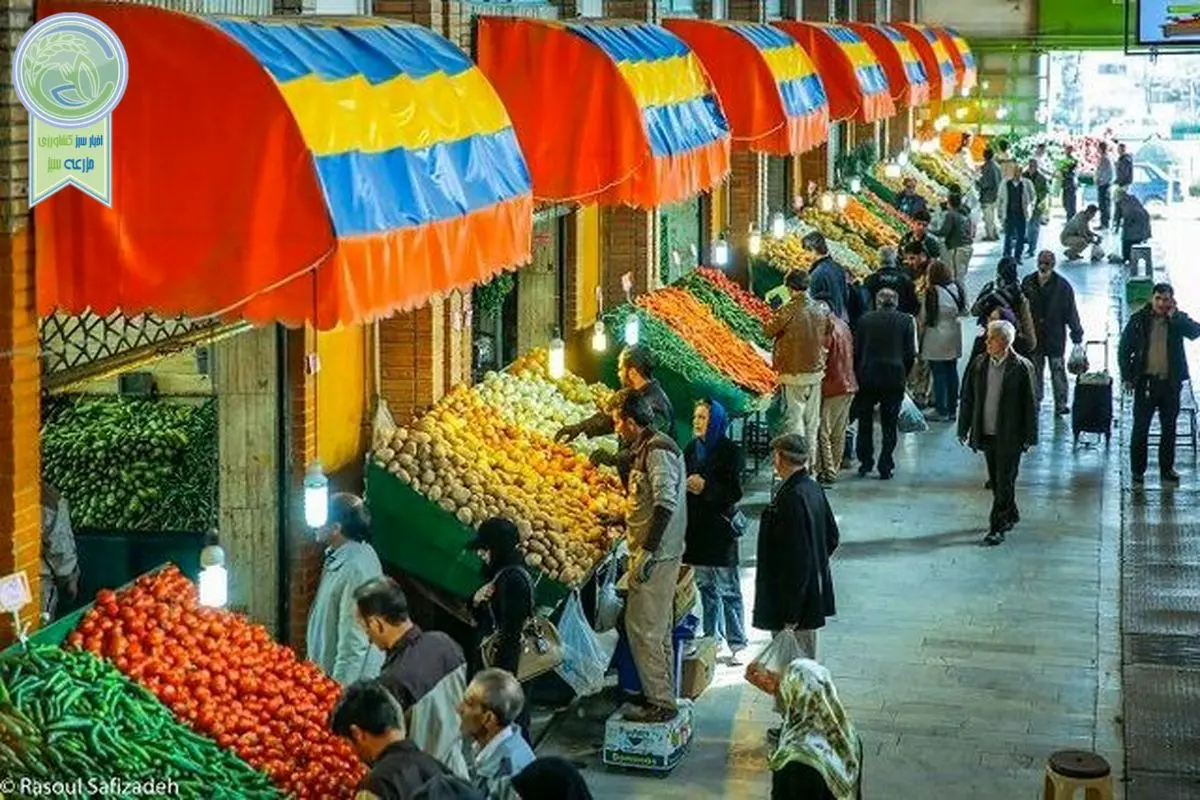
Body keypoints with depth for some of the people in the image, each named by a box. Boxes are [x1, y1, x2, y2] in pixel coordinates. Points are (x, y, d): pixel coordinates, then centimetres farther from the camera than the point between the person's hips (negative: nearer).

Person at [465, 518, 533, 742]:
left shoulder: (513, 579, -18)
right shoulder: (499, 574, 11)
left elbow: (511, 631, -21)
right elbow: (483, 619, 19)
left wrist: (498, 673, -20)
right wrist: (476, 602, -2)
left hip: (505, 661, -10)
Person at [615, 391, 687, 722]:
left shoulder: (658, 452, -17)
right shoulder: (646, 449, 15)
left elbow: (666, 503, -26)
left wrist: (648, 551, -27)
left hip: (656, 554, -11)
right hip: (658, 553, 11)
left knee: (643, 627, -8)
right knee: (658, 627, 16)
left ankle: (660, 702, -4)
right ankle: (663, 696, 25)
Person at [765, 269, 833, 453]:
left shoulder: (788, 310, -17)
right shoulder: (822, 309, -1)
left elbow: (768, 331, -5)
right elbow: (829, 332, 12)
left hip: (793, 374, -5)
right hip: (816, 372, 5)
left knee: (794, 418, -1)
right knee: (812, 421, 12)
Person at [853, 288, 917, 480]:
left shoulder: (865, 320, 1)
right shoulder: (905, 321, 0)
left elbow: (856, 351, 2)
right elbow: (910, 353, -1)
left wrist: (858, 374, 12)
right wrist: (904, 376, 11)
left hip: (867, 376, 0)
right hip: (895, 377, 0)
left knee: (865, 421, 15)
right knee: (889, 424, 6)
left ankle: (865, 463, 13)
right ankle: (885, 467, 4)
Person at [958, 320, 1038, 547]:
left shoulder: (1021, 367, -10)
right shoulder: (978, 364, 2)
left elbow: (1029, 404, -6)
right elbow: (968, 398, 8)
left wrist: (1029, 437, -6)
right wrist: (964, 429, 7)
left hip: (1010, 437, -5)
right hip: (986, 434, 5)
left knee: (1004, 483, -3)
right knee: (996, 482, 16)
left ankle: (996, 528, 1)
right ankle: (1011, 515, 36)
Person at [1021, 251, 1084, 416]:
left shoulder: (1062, 285, -8)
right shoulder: (1028, 282, 0)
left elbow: (1071, 311, -5)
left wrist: (1076, 333, -6)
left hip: (1055, 336, -3)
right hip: (1033, 335, 3)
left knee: (1058, 370, 2)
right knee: (1035, 370, 12)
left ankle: (1061, 404, 9)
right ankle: (1035, 401, 23)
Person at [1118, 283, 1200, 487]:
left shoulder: (1178, 319, 2)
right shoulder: (1139, 319, -2)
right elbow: (1124, 349, 2)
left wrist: (1174, 316, -21)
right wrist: (1127, 377, -3)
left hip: (1171, 382, 2)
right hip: (1146, 382, -2)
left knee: (1169, 428, 11)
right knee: (1140, 428, 0)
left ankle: (1167, 469, 23)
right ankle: (1137, 471, 10)